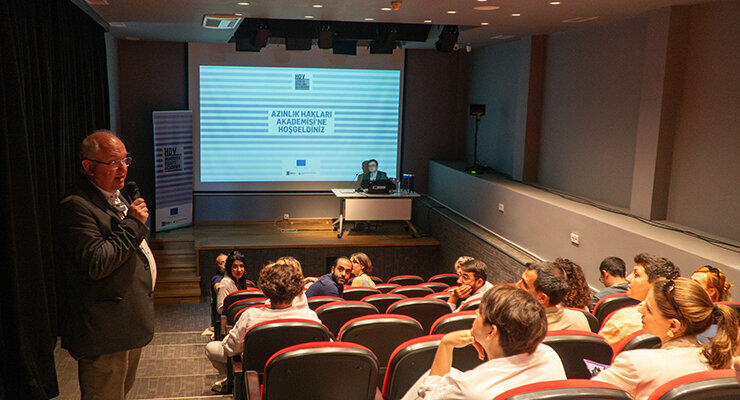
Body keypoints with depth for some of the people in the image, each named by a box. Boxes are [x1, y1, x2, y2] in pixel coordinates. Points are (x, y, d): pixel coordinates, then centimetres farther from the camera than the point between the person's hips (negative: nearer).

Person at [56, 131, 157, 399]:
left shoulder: (118, 198, 13)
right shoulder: (76, 207, -19)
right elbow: (96, 264, -28)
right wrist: (133, 223, -22)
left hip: (130, 324, 10)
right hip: (105, 335, -10)